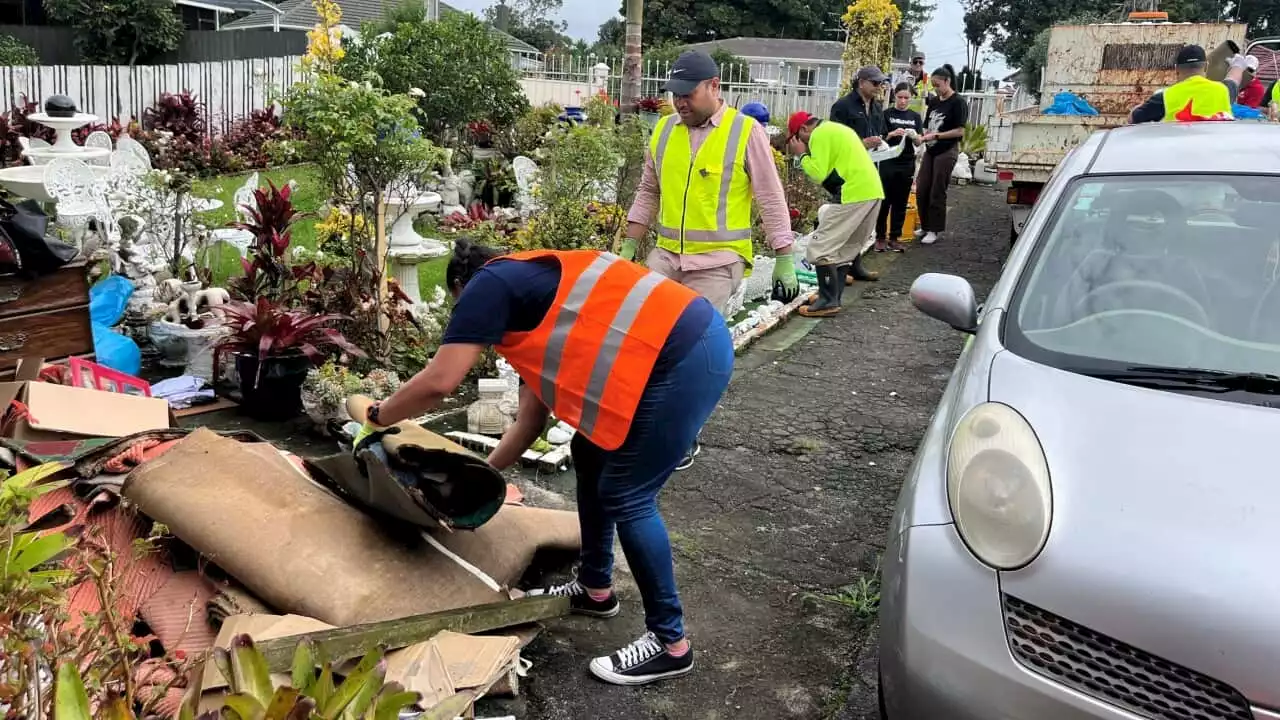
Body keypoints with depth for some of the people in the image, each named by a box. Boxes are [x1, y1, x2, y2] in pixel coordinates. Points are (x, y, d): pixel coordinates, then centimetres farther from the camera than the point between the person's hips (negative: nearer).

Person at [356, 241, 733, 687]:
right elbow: (531, 421, 26)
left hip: (687, 357, -10)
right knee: (591, 458, 20)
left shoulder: (490, 284, 0)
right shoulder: (530, 292, 26)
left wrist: (376, 418, 9)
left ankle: (670, 643, 12)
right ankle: (595, 589, 35)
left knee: (626, 496, -1)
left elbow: (439, 381, -7)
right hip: (692, 343, 10)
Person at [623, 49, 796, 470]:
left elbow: (771, 201, -3)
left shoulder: (746, 132, -7)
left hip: (718, 262, -5)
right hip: (666, 255, 5)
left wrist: (784, 262, -5)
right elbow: (648, 194, 15)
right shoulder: (664, 130, 7)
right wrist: (628, 250, 12)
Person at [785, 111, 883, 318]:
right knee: (845, 247, 19)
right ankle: (832, 296, 23)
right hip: (873, 191, 10)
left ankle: (828, 302, -6)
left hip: (855, 194, -10)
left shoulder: (820, 134, -6)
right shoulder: (837, 128, 24)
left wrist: (802, 155, 1)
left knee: (821, 247, -5)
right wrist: (808, 153, 16)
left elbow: (819, 174, -13)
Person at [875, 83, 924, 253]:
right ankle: (880, 237, 5)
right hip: (887, 163, -3)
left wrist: (914, 136, -16)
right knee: (884, 201, -2)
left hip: (907, 165, 3)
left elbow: (919, 143, 5)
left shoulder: (915, 116, 8)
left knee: (901, 202, 6)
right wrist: (892, 134, -22)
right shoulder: (887, 114, 0)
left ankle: (894, 237, 13)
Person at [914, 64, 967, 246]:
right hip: (930, 151, 7)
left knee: (937, 192, -1)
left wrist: (936, 136, -19)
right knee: (921, 190, 5)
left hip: (947, 152, -6)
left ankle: (935, 230, 11)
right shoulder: (933, 102, 10)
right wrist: (922, 136, -7)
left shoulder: (958, 102, -9)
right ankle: (925, 226, 21)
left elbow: (960, 131, -14)